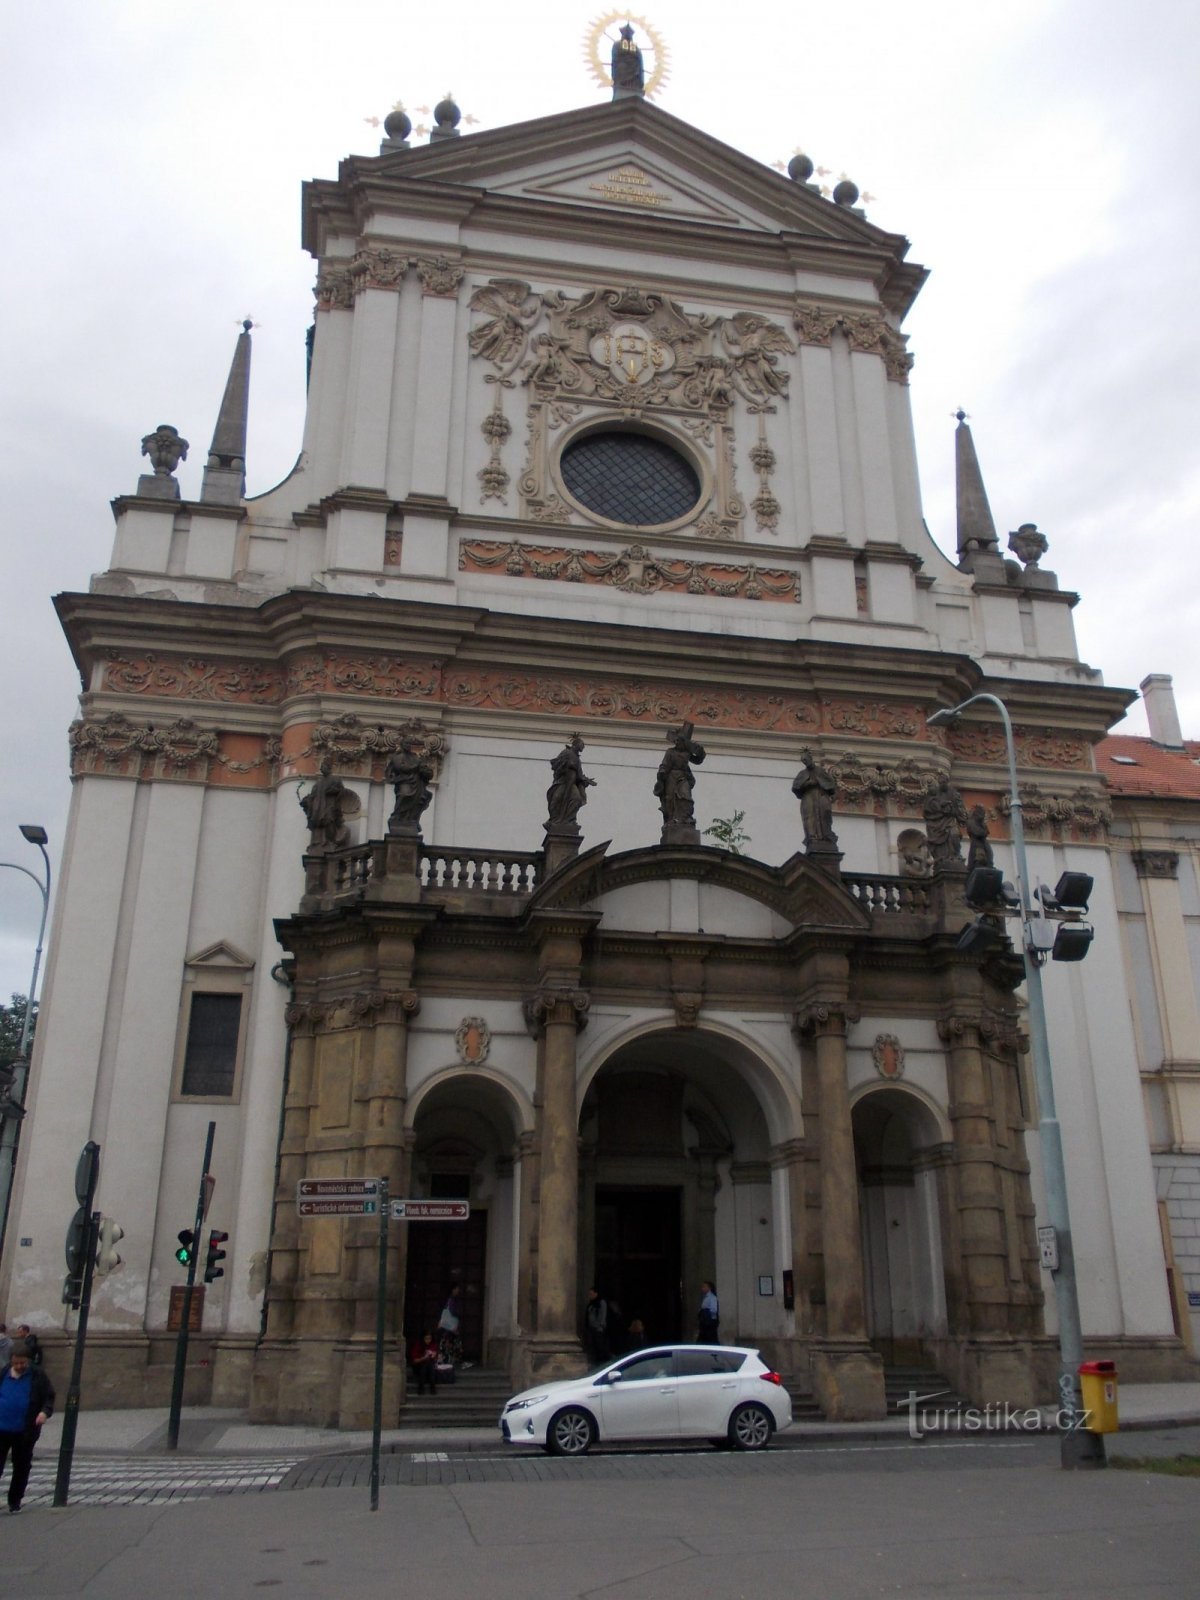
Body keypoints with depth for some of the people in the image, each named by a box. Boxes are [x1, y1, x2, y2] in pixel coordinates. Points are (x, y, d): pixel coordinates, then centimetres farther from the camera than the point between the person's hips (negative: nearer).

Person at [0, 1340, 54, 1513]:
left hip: (25, 1432, -1)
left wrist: (45, 1411, -20)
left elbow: (49, 1396, -2)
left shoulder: (37, 1376, -4)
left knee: (21, 1467, 10)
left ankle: (14, 1501, 25)